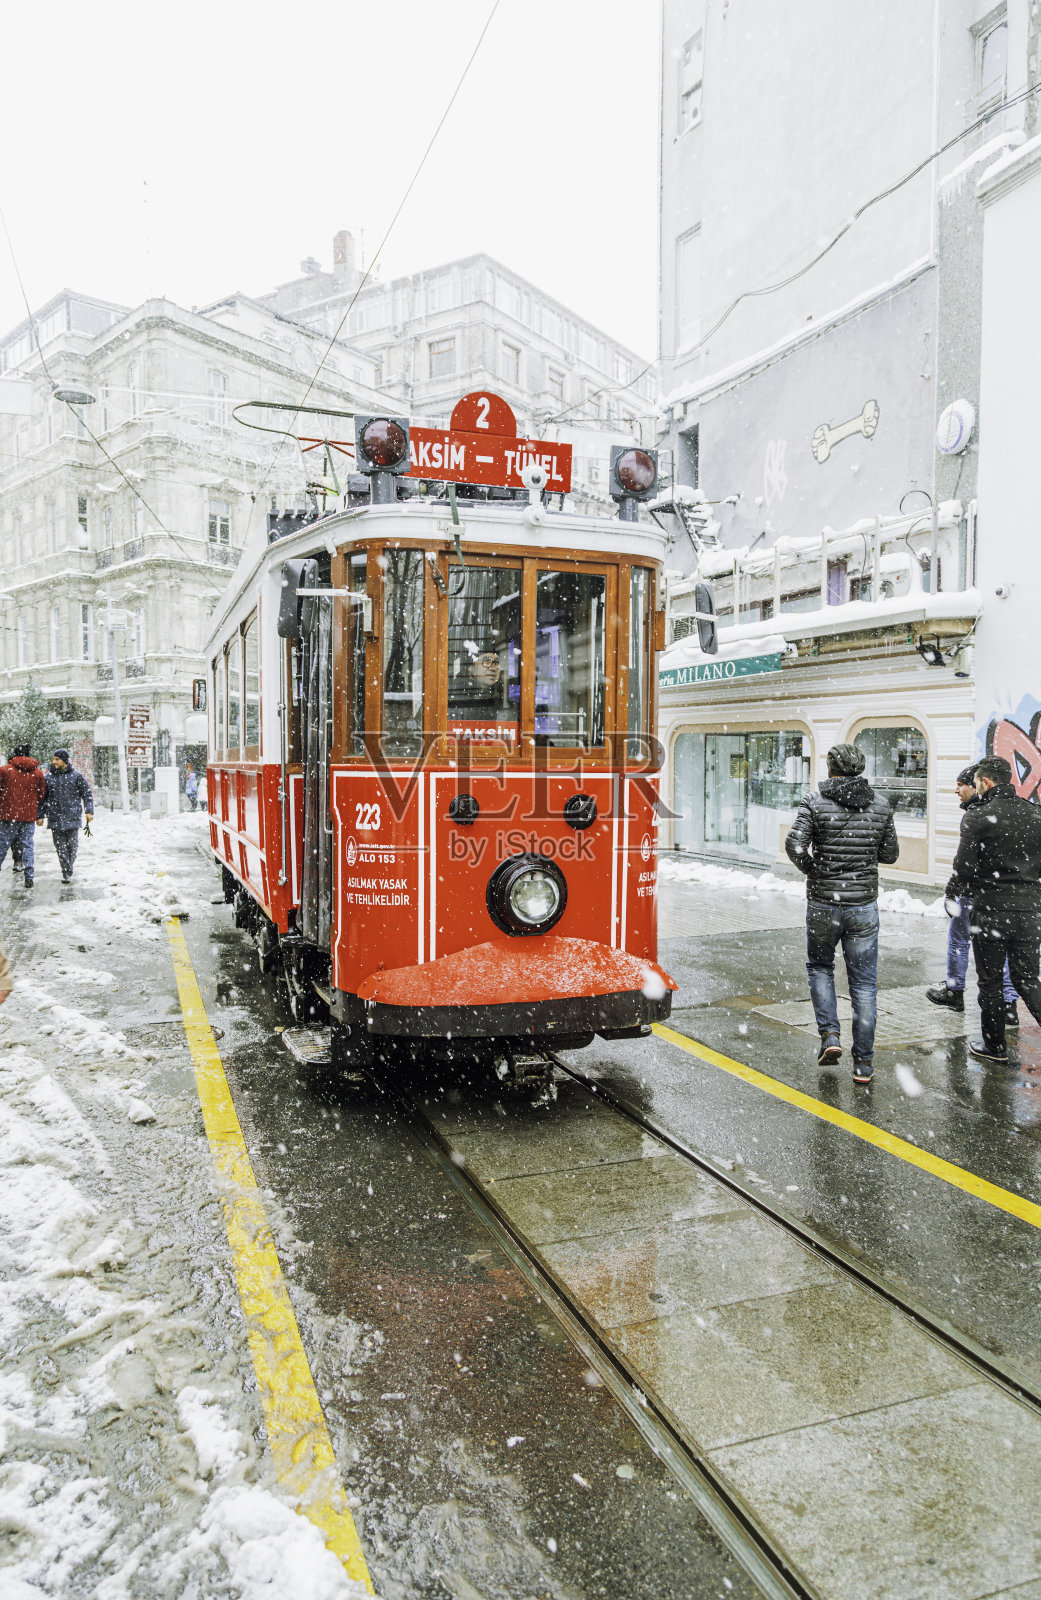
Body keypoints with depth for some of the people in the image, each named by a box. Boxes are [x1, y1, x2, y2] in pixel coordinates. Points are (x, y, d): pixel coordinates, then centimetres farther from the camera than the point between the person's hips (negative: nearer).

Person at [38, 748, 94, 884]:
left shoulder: (76, 776, 3)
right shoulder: (49, 777, 9)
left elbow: (87, 794, 4)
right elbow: (42, 798, 15)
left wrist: (89, 811, -5)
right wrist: (40, 815, 12)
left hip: (72, 817, -2)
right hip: (55, 818, 2)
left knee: (72, 845, -1)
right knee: (60, 847, 0)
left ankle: (69, 871, 15)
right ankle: (66, 873, 6)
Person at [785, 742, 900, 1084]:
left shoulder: (815, 803, -8)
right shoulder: (881, 805, 1)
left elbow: (795, 845, -18)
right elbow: (890, 855, 8)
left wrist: (813, 870, 0)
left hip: (823, 903, -1)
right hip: (863, 905, 2)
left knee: (819, 966, 22)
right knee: (864, 983, 8)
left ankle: (829, 1035, 9)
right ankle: (863, 1063, 12)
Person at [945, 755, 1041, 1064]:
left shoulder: (978, 817, -11)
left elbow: (964, 867, -13)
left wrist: (952, 894, 4)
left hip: (991, 911, -4)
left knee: (990, 981, 10)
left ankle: (995, 1047, 20)